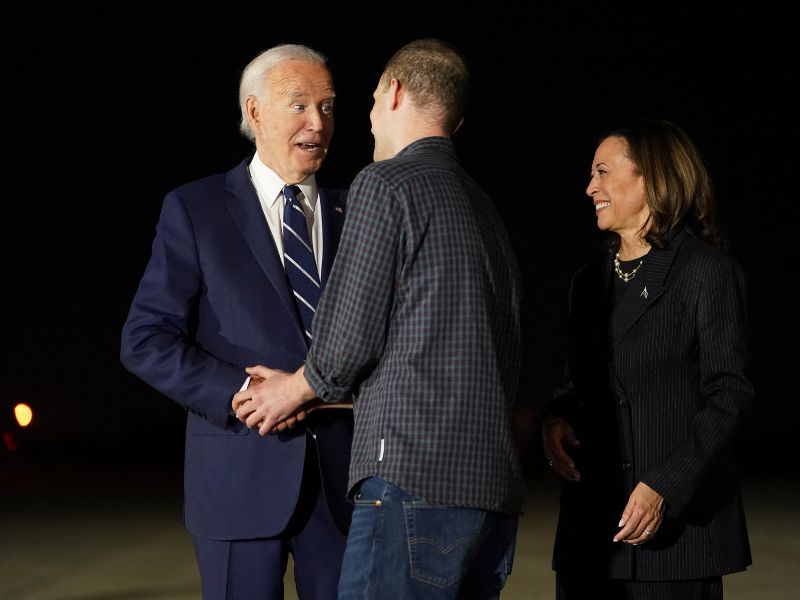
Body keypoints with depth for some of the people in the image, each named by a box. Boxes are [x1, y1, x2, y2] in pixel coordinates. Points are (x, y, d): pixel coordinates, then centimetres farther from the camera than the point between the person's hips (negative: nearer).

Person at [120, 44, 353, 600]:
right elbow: (145, 340, -4)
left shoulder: (353, 213, 11)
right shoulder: (194, 209, 1)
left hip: (343, 475, 3)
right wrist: (240, 392, -17)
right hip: (240, 474, -3)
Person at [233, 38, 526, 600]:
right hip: (495, 488, 9)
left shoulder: (385, 184, -4)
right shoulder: (483, 206, 21)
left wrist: (297, 389, 15)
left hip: (413, 480, -9)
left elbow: (349, 338, -8)